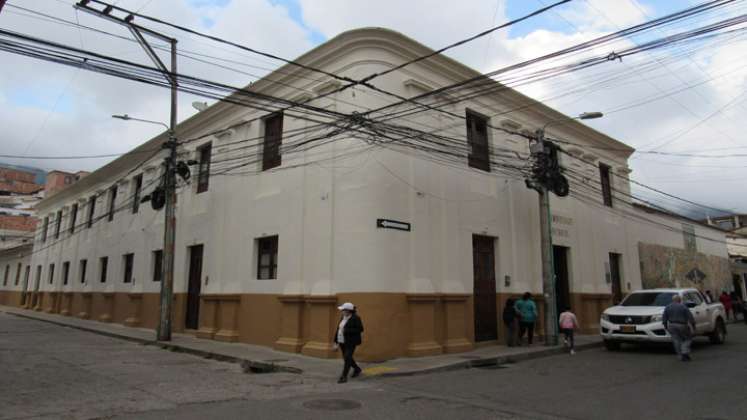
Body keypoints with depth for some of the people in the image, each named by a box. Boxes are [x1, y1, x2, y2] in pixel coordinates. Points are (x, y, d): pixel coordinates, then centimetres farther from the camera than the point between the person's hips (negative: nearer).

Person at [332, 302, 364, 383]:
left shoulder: (355, 318, -14)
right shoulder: (343, 317, 7)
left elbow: (360, 329, -19)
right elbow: (339, 329, 9)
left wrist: (346, 330, -22)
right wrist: (336, 342, 7)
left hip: (351, 342, -8)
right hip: (342, 341, 8)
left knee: (347, 358, -9)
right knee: (346, 358, 16)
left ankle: (344, 377, -3)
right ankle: (357, 369, 36)